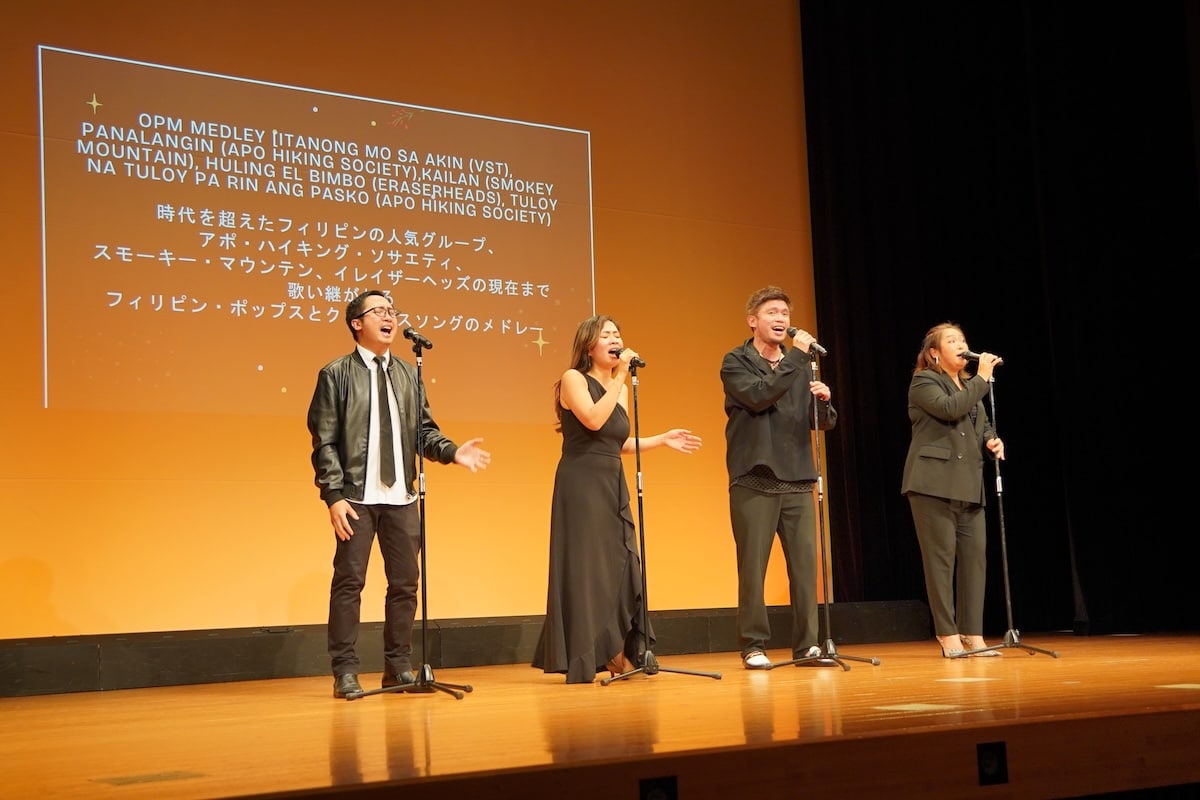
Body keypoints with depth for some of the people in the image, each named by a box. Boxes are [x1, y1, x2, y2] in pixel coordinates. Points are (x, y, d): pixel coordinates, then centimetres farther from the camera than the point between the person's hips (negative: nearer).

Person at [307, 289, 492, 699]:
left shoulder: (408, 374, 12)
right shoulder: (336, 374, -1)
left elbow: (424, 430, 12)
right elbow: (324, 442, -5)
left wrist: (453, 451, -7)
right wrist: (334, 496, -13)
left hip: (401, 497, 5)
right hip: (357, 496, -4)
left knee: (405, 582, 7)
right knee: (349, 582, 0)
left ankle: (398, 666, 18)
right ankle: (345, 671, 8)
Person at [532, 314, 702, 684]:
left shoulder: (620, 389, 17)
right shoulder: (573, 379, -4)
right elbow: (594, 421, -20)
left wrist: (662, 440, 13)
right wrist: (619, 377, -15)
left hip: (613, 486, 7)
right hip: (581, 484, -7)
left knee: (621, 566, 4)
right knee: (586, 567, -7)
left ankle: (618, 656, 11)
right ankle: (584, 661, -3)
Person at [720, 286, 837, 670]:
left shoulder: (801, 366, 16)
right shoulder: (735, 362, 3)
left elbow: (824, 422, 13)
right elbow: (758, 396, -17)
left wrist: (824, 400, -9)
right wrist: (796, 356, -17)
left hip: (797, 481, 4)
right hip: (754, 481, -4)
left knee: (805, 565, 0)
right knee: (753, 567, -1)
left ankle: (806, 645, 7)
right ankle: (753, 646, 6)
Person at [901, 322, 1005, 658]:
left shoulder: (971, 386, 21)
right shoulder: (923, 383, -2)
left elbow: (983, 426, 25)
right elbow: (949, 409, -19)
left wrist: (991, 441, 3)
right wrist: (982, 378, -15)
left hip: (969, 485, 7)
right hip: (934, 484, -7)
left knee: (975, 556, 1)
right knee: (940, 558, -4)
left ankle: (972, 634, 7)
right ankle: (948, 635, 1)